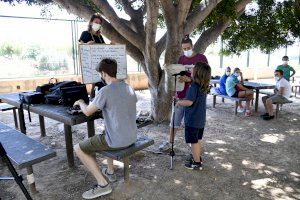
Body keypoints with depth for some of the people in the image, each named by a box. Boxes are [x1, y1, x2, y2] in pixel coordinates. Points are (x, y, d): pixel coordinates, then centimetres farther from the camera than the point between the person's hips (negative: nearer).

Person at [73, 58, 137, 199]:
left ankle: (102, 184, 8)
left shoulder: (105, 91, -18)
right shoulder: (129, 88, 4)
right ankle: (110, 171, 42)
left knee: (78, 149, 9)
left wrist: (80, 102, 14)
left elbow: (87, 112, -7)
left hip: (117, 141, -8)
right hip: (131, 137, 8)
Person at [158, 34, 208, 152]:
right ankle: (170, 142, 25)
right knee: (175, 120, 10)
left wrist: (189, 79, -24)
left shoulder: (201, 58, -4)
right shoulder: (181, 59, 10)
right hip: (180, 94, 4)